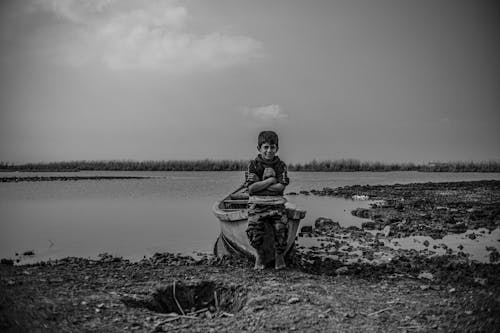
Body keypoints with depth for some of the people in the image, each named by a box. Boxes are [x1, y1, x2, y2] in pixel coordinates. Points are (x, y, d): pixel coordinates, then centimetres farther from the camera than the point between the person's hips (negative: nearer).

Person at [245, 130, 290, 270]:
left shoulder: (281, 165, 8)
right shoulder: (253, 165, 4)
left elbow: (280, 187, -6)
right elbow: (251, 188, -7)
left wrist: (259, 184, -8)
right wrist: (270, 180, -7)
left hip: (276, 204, 1)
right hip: (257, 204, -1)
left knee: (282, 227, -23)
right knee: (254, 229, -24)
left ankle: (279, 255, 3)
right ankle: (259, 254, 5)